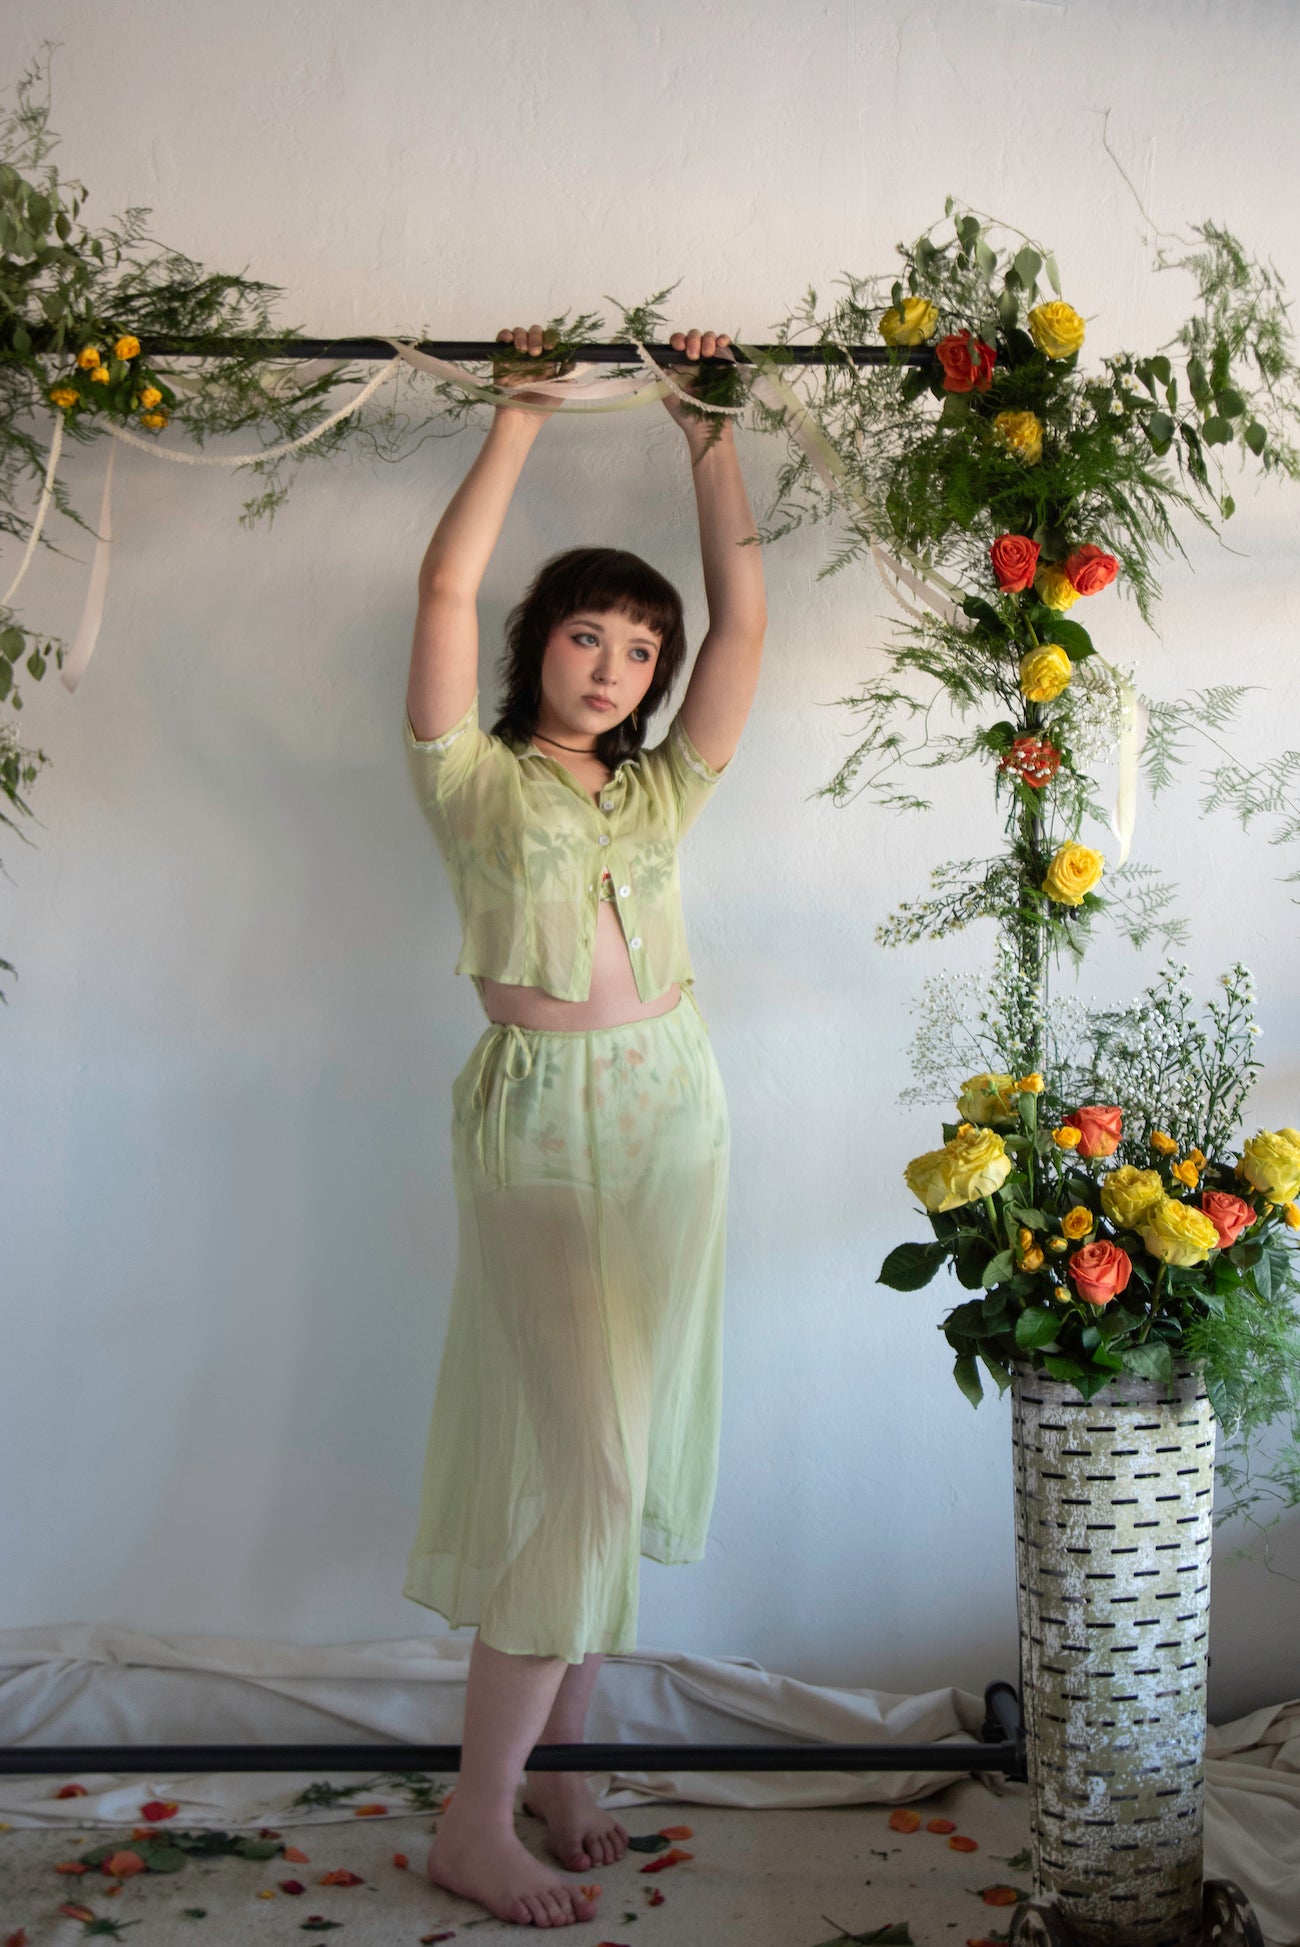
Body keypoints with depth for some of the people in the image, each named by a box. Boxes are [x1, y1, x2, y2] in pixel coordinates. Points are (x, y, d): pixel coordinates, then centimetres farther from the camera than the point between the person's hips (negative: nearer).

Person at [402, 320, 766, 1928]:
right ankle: (474, 1823, -1)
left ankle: (545, 1754, 21)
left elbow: (744, 618, 11)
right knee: (577, 1461, -10)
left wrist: (708, 435, 11)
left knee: (620, 1459, 8)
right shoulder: (475, 780, 3)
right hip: (540, 1119, -5)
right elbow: (446, 591, -6)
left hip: (674, 1112, 6)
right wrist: (518, 417, 0)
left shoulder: (662, 789, 15)